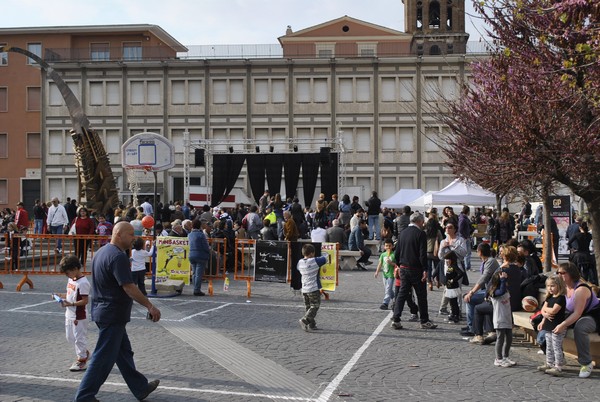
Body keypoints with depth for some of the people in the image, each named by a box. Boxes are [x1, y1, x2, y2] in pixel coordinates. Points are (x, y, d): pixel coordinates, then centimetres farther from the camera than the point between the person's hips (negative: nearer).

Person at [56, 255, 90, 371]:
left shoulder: (83, 283, -21)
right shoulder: (71, 279, 7)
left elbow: (85, 301, -23)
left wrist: (70, 304, -29)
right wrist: (61, 295, 2)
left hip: (79, 316, -10)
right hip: (69, 315, 10)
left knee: (79, 338, 1)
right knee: (70, 337, 19)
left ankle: (82, 360, 13)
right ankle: (84, 353, 34)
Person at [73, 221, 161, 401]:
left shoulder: (102, 251, 11)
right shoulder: (118, 256, -21)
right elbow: (129, 288, -25)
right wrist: (150, 306, -20)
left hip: (102, 310, 11)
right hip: (113, 315, -11)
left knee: (124, 352, 17)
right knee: (104, 358, -1)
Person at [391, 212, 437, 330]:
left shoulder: (403, 233, 8)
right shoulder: (420, 233, -11)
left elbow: (397, 252, 11)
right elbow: (422, 254, -16)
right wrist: (425, 270, -14)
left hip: (403, 268, 5)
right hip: (416, 269, -5)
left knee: (402, 294, 8)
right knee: (421, 295, 5)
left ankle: (395, 320, 2)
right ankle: (424, 321, 13)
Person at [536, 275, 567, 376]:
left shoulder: (561, 298, -16)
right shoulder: (549, 297, 12)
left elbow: (553, 310, -25)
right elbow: (545, 310, 13)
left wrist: (545, 308, -6)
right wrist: (543, 322, 5)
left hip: (557, 327, -9)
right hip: (548, 326, 9)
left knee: (556, 347, -7)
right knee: (549, 346, 16)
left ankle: (558, 367, -4)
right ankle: (549, 364, 25)